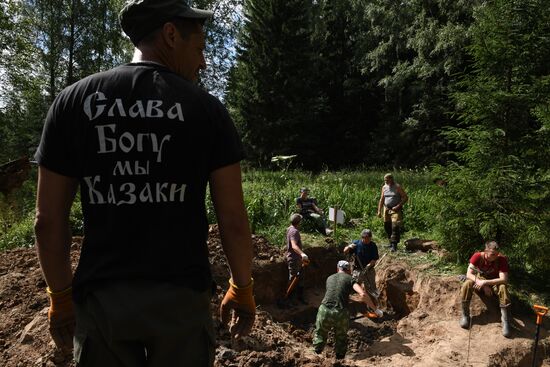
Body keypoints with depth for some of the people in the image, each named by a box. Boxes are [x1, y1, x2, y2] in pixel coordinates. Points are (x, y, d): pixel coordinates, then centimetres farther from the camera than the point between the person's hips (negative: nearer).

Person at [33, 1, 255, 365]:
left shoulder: (74, 100, 0)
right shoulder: (206, 108, -5)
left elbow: (48, 219, 0)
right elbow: (233, 220, -7)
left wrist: (61, 296, 13)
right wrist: (242, 290, 8)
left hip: (101, 297, 2)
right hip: (182, 294, -1)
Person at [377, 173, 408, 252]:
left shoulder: (398, 187, -7)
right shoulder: (384, 187, 7)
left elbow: (405, 197, -8)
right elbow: (381, 200, 12)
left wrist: (398, 206, -17)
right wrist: (379, 211, 7)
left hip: (396, 210, -5)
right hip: (387, 209, 5)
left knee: (395, 227, -14)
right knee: (387, 226, 9)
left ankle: (394, 245, -13)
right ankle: (391, 242, 27)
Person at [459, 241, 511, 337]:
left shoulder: (502, 259, -23)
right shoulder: (477, 256, -21)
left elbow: (504, 279, -30)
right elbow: (469, 274, -23)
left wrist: (485, 282, -36)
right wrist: (483, 285, -32)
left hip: (494, 283, 0)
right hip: (479, 280, 1)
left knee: (503, 288, -34)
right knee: (467, 284, -30)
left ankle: (505, 321, -27)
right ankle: (465, 315, -17)